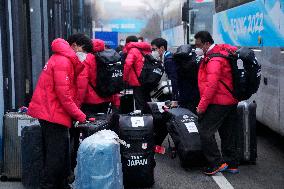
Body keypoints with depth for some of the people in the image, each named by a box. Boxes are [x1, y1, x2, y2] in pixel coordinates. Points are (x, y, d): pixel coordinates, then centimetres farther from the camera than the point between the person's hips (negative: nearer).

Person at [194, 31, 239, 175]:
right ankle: (231, 164, 22)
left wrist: (202, 106, -19)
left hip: (219, 103, -10)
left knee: (205, 131, -7)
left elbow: (211, 86, -24)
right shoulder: (219, 52, 13)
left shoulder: (214, 60, -19)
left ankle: (217, 163, -5)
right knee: (227, 134, 15)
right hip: (231, 101, 10)